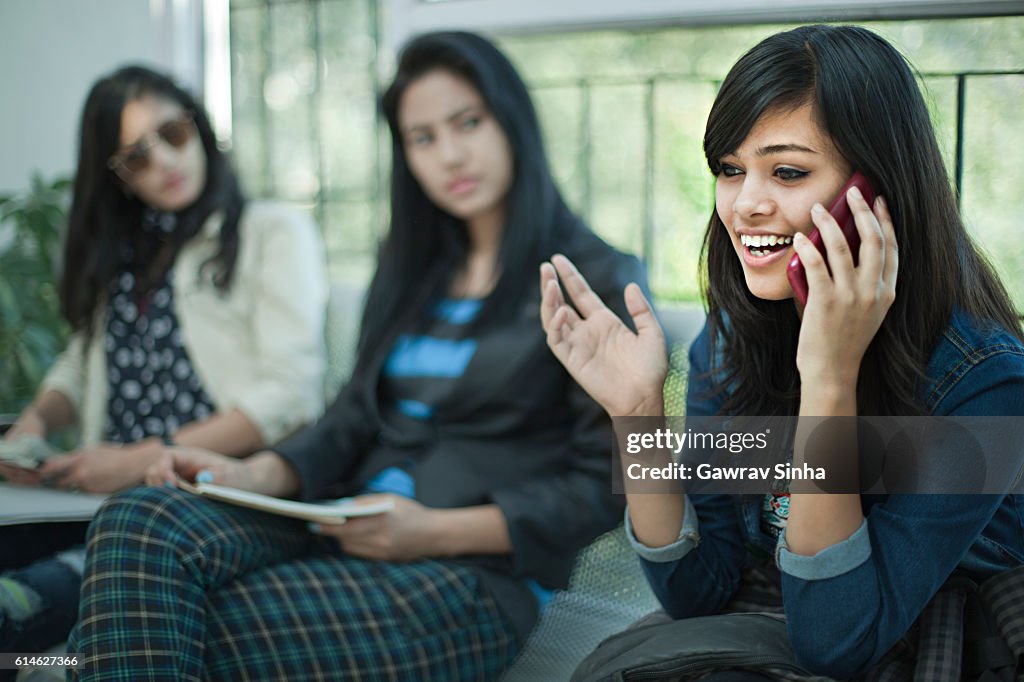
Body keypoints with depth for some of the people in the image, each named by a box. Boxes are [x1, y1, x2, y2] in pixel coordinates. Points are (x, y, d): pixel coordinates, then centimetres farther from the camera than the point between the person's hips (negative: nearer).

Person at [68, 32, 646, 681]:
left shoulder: (599, 280, 0)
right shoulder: (411, 268, 21)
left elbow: (605, 486, -5)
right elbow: (357, 416, 17)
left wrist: (437, 531, -14)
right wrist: (257, 474, -4)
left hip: (477, 574, -6)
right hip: (350, 532, 6)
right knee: (138, 521, -25)